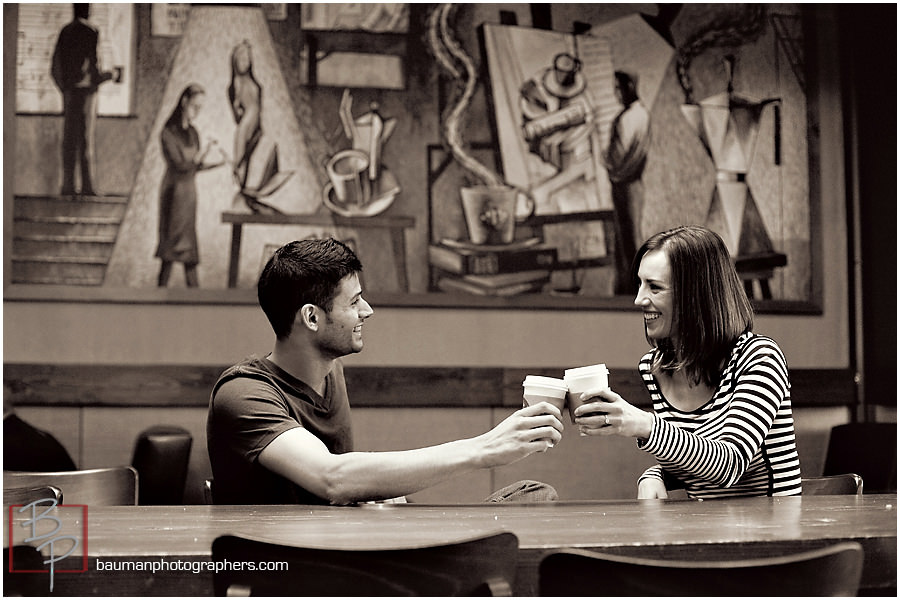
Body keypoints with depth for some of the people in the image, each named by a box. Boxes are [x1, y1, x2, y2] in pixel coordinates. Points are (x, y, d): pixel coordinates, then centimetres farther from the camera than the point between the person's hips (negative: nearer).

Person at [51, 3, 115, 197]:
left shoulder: (65, 32, 12)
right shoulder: (91, 32, -8)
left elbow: (55, 67, 14)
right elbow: (92, 64, -14)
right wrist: (107, 75, 4)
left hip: (68, 91, 6)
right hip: (85, 90, -6)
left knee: (69, 139, 7)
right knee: (85, 139, -5)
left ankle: (67, 185, 6)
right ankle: (87, 185, -5)